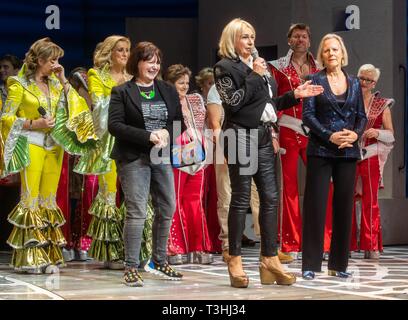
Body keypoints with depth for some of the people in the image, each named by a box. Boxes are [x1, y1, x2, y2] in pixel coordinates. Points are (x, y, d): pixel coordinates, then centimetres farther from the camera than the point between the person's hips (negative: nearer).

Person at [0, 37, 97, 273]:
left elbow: (75, 107, 7)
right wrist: (34, 124, -13)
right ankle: (30, 259, -5)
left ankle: (48, 256, 9)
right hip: (31, 146, -5)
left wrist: (63, 80, 2)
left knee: (49, 201, 6)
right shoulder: (20, 84, -2)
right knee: (31, 200, -8)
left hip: (54, 146, 6)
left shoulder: (55, 84, 13)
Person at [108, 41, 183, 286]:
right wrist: (149, 136, -17)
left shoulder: (168, 91, 14)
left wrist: (166, 133, -11)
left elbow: (179, 121, 12)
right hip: (134, 159, -5)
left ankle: (159, 261, 22)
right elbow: (114, 125, -10)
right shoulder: (122, 92, 0)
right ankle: (131, 267, -3)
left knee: (167, 209, 7)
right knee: (137, 212, -10)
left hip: (163, 158, 5)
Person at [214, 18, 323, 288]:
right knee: (241, 199, -4)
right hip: (241, 138, -7)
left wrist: (295, 95, 12)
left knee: (271, 198, 3)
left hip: (264, 139, 7)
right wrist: (254, 77, -13)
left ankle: (270, 260, 7)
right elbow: (233, 102, -15)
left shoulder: (258, 66, 18)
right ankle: (235, 261, 2)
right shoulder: (225, 67, -3)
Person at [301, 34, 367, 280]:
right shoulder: (316, 80, 2)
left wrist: (355, 133, -9)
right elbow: (307, 114, -5)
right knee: (316, 205, -4)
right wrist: (330, 136, -16)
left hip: (348, 151, 4)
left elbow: (362, 116, 11)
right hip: (320, 150, -3)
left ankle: (338, 263, 11)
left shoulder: (354, 83, 12)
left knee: (344, 205, 4)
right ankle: (311, 264, 0)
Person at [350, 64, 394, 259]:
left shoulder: (382, 105, 8)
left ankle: (371, 246, 1)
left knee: (370, 201, -1)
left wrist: (377, 132, -12)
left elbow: (391, 134, 6)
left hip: (371, 158, -1)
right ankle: (346, 244, 3)